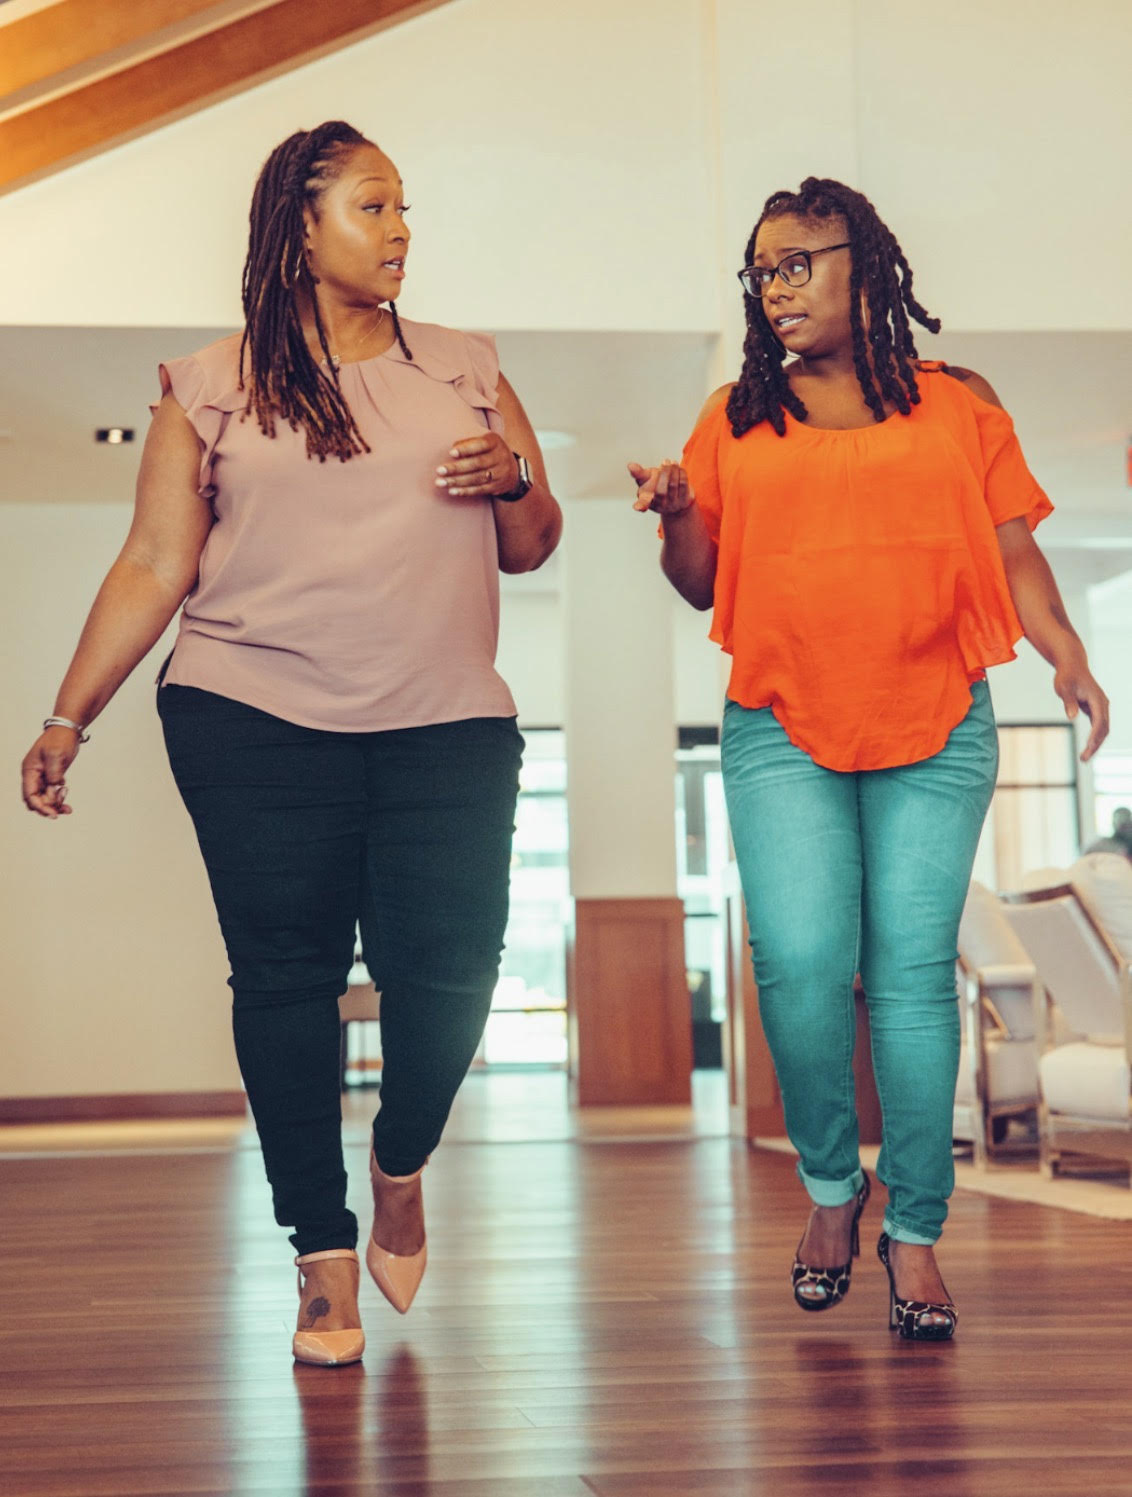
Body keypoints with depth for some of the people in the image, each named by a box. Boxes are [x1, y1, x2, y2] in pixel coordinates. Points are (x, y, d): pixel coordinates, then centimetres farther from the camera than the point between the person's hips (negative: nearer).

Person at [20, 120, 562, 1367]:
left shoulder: (464, 369, 16)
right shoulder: (210, 390, 9)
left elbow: (530, 550, 19)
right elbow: (154, 568, 8)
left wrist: (515, 483, -3)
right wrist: (68, 717, 3)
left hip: (446, 727, 2)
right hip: (256, 724, -1)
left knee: (448, 968, -6)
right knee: (284, 977, -3)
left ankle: (402, 1167, 25)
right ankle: (324, 1257, 10)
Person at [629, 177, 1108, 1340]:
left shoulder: (957, 406, 12)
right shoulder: (733, 421, 15)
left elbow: (1012, 551, 9)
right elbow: (701, 584, 17)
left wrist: (1066, 656, -6)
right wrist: (677, 514, -4)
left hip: (937, 730, 0)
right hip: (781, 731, 1)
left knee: (912, 971, -5)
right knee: (799, 960, -13)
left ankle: (915, 1231, 7)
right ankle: (829, 1188, 11)